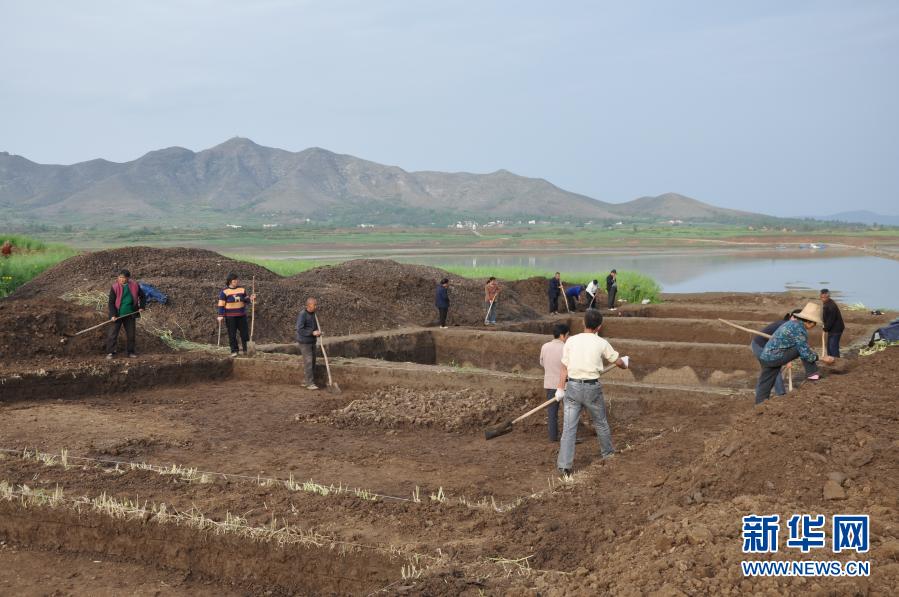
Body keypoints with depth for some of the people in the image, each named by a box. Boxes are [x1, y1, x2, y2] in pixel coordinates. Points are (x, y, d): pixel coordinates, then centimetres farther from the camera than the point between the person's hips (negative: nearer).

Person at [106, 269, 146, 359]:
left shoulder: (134, 286, -3)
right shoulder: (115, 287, -11)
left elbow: (143, 296, 12)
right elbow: (111, 302, -10)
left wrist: (141, 307, 2)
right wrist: (113, 315, -18)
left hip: (130, 314, 3)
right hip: (118, 314, -3)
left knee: (131, 334, 10)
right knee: (112, 334, -4)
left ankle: (131, 352, 22)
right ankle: (110, 352, 4)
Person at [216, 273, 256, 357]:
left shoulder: (242, 289, 6)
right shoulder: (224, 291, -6)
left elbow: (246, 299, 10)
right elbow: (221, 304, -7)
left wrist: (250, 298, -12)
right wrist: (221, 315, -12)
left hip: (242, 315, 3)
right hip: (230, 316, -3)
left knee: (245, 332, 3)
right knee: (232, 334, 1)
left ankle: (246, 350, 14)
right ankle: (234, 351, 8)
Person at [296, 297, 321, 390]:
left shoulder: (313, 314, 8)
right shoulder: (302, 315, -18)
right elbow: (300, 330, -24)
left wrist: (318, 332, -3)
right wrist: (312, 333, -25)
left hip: (312, 341, 8)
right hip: (304, 342, -8)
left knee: (312, 361, 10)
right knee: (308, 362, -9)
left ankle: (306, 380, 20)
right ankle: (309, 383, -5)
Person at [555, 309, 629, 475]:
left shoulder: (571, 341, 0)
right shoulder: (601, 343, -2)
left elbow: (564, 367, 1)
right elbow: (618, 361, 13)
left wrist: (561, 388, 7)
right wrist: (624, 363, 35)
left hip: (572, 386, 1)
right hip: (592, 388, -1)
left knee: (569, 427, 0)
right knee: (600, 422, 21)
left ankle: (564, 465, -3)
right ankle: (607, 452, 41)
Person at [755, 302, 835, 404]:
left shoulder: (792, 323, 18)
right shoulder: (800, 329, -14)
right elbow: (806, 353, -12)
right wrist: (823, 358, -1)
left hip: (765, 357, 9)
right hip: (775, 357, -9)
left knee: (763, 388, 12)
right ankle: (812, 375, 6)